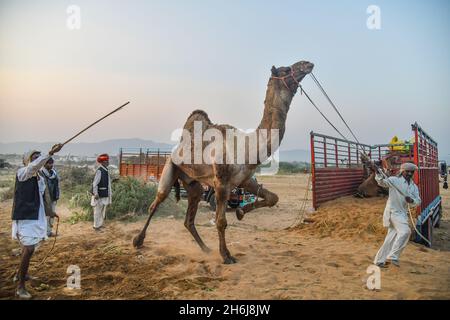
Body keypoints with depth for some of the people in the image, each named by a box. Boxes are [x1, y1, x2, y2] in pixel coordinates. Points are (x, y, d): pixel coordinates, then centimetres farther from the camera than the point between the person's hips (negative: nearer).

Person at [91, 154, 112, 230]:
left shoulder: (106, 170, 9)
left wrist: (110, 193, 16)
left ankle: (100, 224, 29)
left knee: (103, 211, 17)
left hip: (105, 195, 9)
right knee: (98, 211, 1)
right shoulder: (99, 171, -18)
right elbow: (95, 184, -21)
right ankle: (96, 226, 11)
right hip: (99, 195, -9)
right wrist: (96, 194, -24)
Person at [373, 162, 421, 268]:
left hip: (403, 213, 7)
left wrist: (412, 201, -19)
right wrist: (378, 174, -43)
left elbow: (417, 201, 4)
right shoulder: (395, 180, -6)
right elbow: (382, 182, -23)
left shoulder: (414, 186, 12)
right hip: (393, 211, -7)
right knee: (405, 231, -23)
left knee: (392, 237, 10)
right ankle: (393, 256, -13)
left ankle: (380, 260, 19)